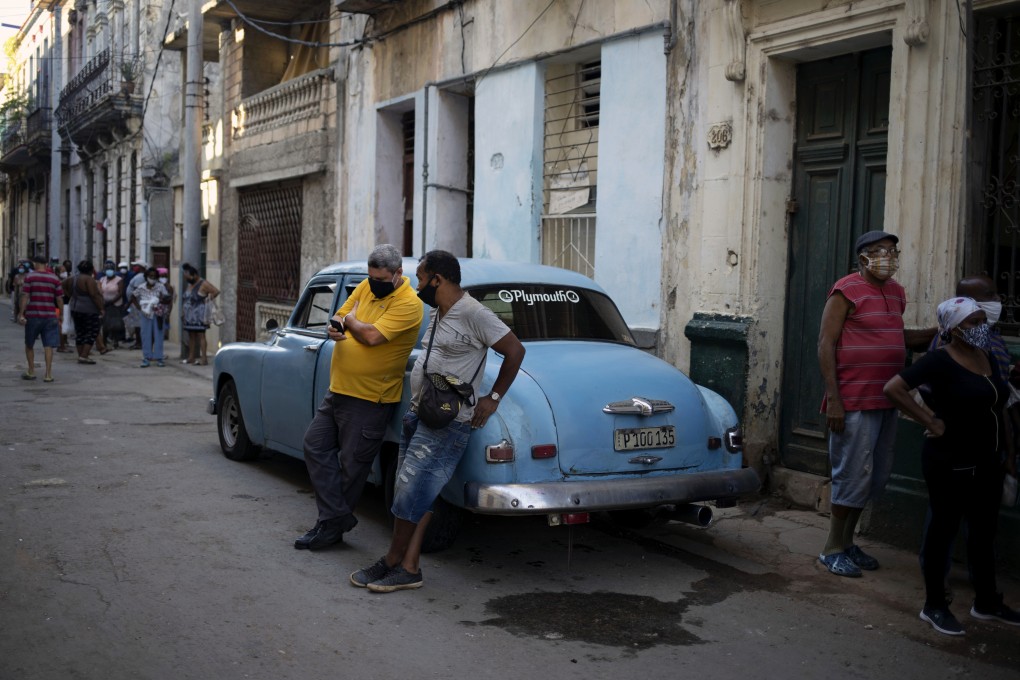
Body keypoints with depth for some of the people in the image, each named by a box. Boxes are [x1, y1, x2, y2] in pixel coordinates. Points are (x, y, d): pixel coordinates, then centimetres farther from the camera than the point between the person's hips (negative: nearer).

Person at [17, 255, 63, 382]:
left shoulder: (29, 276, -2)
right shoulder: (54, 278, 4)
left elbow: (25, 296, -8)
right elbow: (59, 299, 3)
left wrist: (21, 313, -6)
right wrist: (61, 315, 10)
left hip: (32, 315, -1)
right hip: (50, 316, 1)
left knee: (29, 344, 15)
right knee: (48, 345, 0)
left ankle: (31, 372, 20)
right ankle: (48, 374, -4)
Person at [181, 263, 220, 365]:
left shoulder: (203, 284, -10)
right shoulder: (189, 284, 16)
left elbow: (216, 291, -16)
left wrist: (208, 299, -11)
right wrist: (183, 311, 15)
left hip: (199, 314, -8)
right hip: (189, 315, 8)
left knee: (200, 335, -10)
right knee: (191, 336, 9)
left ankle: (204, 358, -11)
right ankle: (191, 357, 15)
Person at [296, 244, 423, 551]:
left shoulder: (408, 303, -17)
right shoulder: (365, 287, 7)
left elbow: (372, 336, -26)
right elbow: (339, 316, 12)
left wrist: (350, 320, -6)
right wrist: (334, 328, -13)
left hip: (370, 399, -8)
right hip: (338, 388, 9)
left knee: (352, 466, 3)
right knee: (315, 445, 9)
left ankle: (331, 526, 18)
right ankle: (338, 516, 11)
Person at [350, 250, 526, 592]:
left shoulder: (473, 314, -15)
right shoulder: (438, 313, 13)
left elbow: (515, 350, -13)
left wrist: (492, 398, -10)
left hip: (447, 423, -9)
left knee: (410, 493, -6)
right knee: (418, 495, 8)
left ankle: (394, 561, 9)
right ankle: (408, 567, 12)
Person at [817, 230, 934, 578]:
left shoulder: (896, 291, 14)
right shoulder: (847, 290, -10)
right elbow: (825, 344, -13)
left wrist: (936, 332, 11)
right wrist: (833, 399, -18)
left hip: (886, 401, 8)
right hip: (854, 402, -8)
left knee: (878, 475, 13)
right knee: (854, 474, -4)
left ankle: (847, 541, 25)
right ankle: (832, 548, 9)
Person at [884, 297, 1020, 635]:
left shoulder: (986, 358, 9)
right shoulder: (940, 360, -15)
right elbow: (893, 388, -22)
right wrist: (931, 421, -19)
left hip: (986, 463, 8)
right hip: (951, 464, -8)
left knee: (984, 531, 16)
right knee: (944, 528, 3)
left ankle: (986, 601, 31)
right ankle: (934, 605, 15)